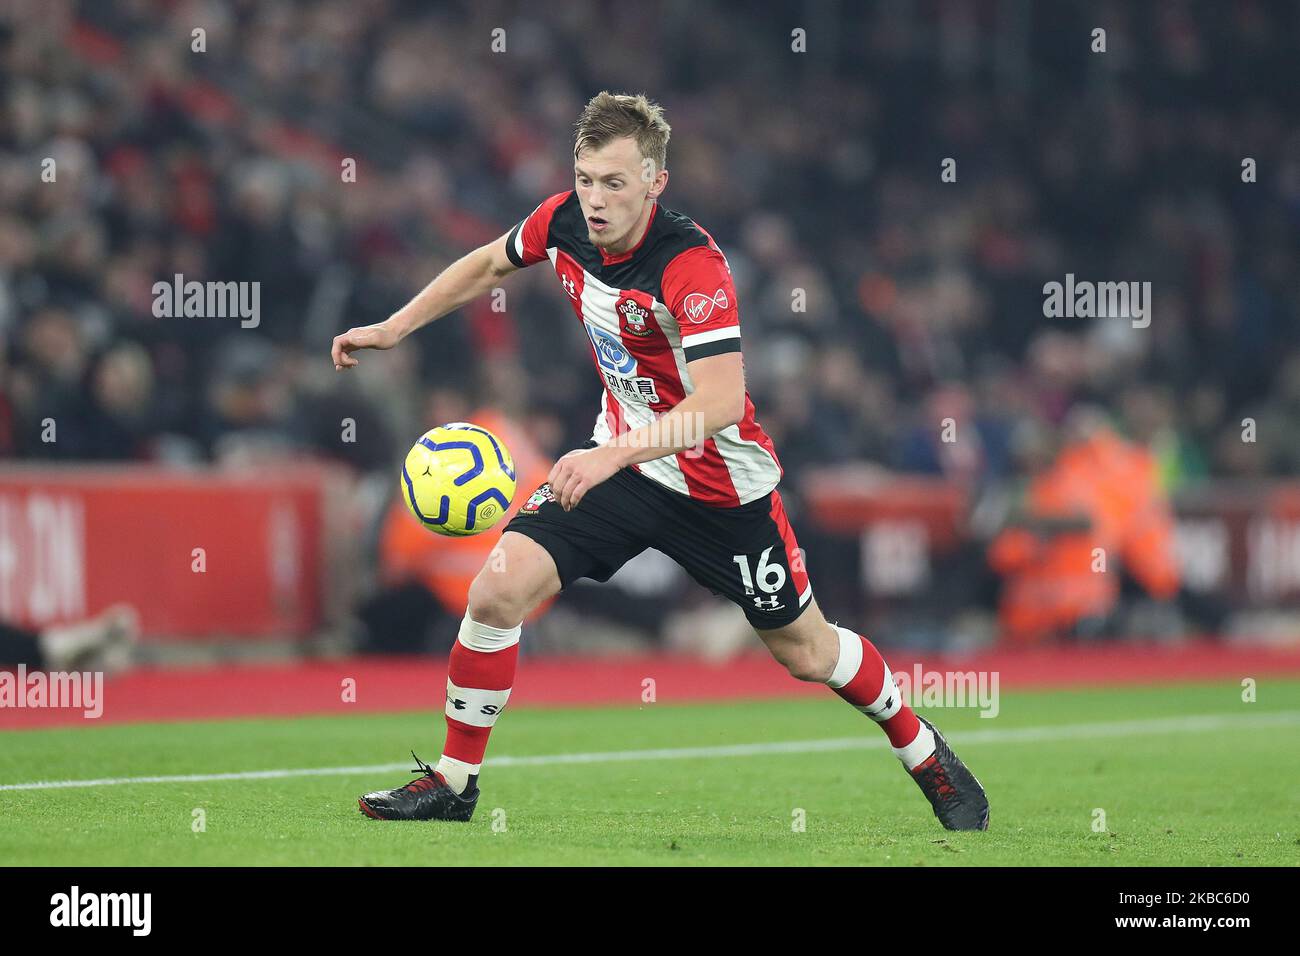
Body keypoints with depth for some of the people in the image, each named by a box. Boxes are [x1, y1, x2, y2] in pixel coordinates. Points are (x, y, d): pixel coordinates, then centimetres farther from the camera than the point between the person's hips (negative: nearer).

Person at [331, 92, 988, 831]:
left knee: (806, 651, 9)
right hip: (621, 456, 5)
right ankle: (454, 783, 0)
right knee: (498, 589, -14)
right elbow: (489, 265, 14)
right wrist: (394, 328, 12)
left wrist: (610, 456, -48)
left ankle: (927, 755, 35)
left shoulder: (691, 264, -30)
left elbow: (720, 401, -39)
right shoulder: (564, 222, -10)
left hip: (719, 484, -5)